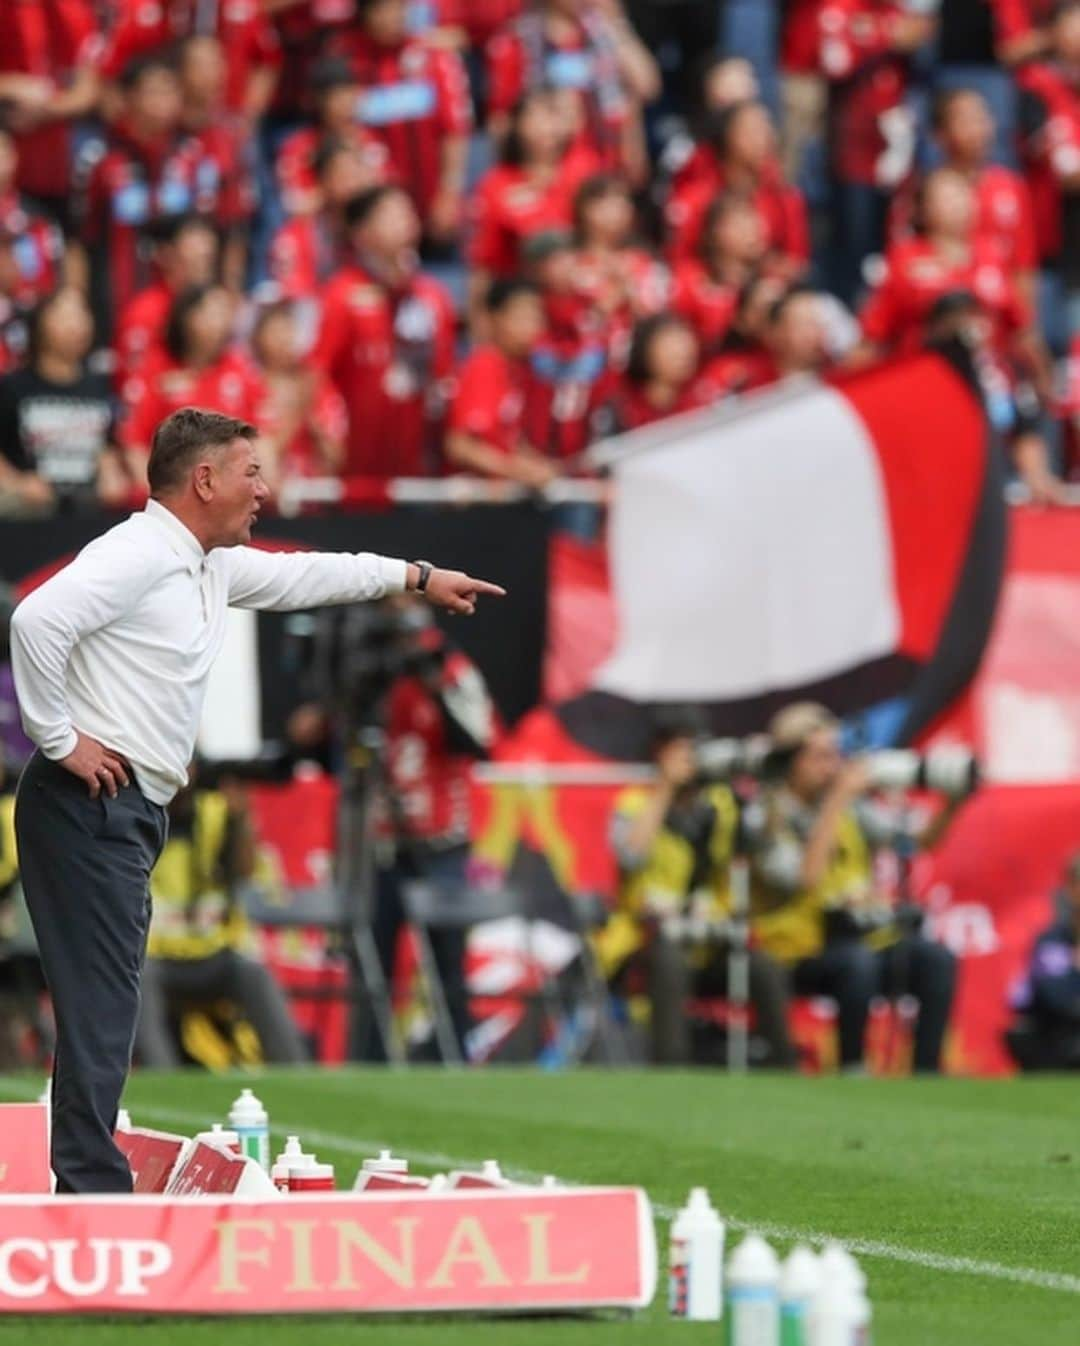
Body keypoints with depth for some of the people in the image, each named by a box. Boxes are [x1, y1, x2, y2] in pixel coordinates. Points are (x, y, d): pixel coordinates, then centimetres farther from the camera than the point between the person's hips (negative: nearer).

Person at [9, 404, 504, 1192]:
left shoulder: (213, 567, 16)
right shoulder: (140, 555, -15)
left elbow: (302, 577, 32)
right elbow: (38, 619, -27)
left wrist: (418, 578, 35)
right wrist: (61, 739, -21)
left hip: (131, 812, 10)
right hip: (90, 804, -10)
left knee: (108, 1004, 9)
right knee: (101, 1003, -12)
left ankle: (91, 1185, 12)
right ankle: (92, 1187, -14)